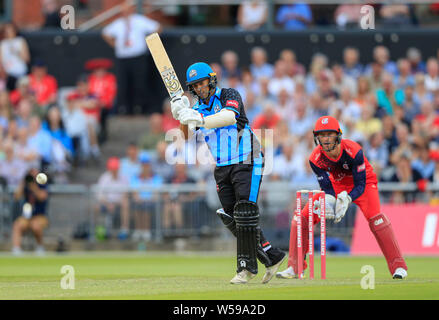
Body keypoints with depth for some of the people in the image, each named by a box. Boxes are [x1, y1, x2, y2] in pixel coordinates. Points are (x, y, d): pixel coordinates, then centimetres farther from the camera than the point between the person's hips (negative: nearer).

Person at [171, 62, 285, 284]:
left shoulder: (228, 96, -5)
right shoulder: (198, 109, 12)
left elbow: (230, 117, -27)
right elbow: (186, 138, 2)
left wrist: (200, 120, -40)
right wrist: (182, 117, -17)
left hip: (246, 163, -7)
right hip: (222, 169, 7)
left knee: (245, 214, -14)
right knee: (232, 220, 3)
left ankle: (247, 267, -11)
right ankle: (272, 257, 13)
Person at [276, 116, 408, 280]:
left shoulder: (352, 151, -33)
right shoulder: (316, 158, -22)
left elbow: (360, 185, -28)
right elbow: (326, 186, -13)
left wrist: (347, 199, -46)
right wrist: (328, 201, -35)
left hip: (364, 182, -4)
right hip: (337, 184, 4)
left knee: (374, 216, -30)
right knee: (303, 217, -7)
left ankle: (398, 266, -23)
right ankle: (294, 267, 6)